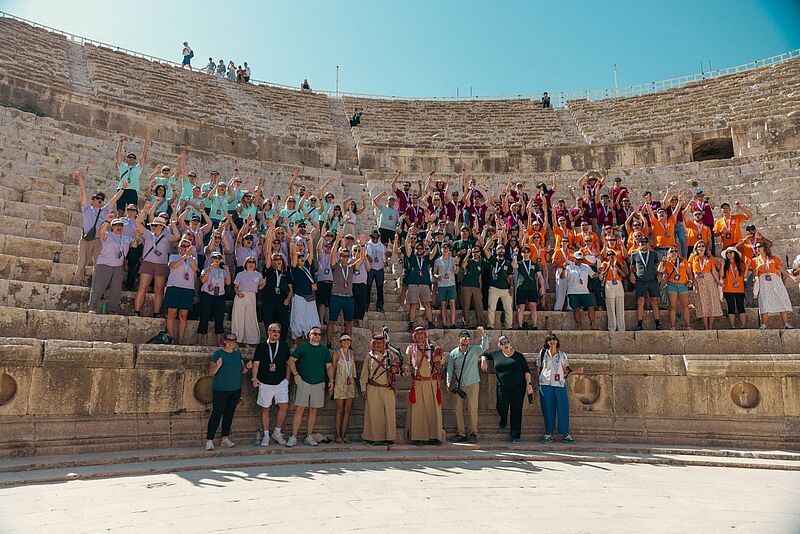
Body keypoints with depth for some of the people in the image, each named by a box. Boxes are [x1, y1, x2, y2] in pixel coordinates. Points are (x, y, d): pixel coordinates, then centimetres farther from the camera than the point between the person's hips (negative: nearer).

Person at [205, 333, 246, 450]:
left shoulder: (238, 353, 12)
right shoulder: (218, 353, -4)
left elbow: (242, 371, 18)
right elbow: (211, 372, -6)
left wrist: (247, 368, -3)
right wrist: (217, 366, -24)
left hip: (235, 389, 5)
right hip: (220, 389, -5)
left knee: (229, 413, 8)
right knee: (216, 414, -10)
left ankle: (225, 439, 15)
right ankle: (209, 441, -7)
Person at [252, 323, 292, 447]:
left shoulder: (284, 346, 8)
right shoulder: (261, 346, 3)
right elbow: (256, 363, 1)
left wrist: (287, 378, 7)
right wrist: (255, 378, -12)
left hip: (281, 382, 1)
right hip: (265, 383, -1)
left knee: (284, 406, -9)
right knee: (265, 409, 6)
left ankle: (277, 432, 9)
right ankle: (266, 435, 18)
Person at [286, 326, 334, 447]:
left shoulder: (325, 350, 12)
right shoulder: (302, 347, 4)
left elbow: (329, 366, 14)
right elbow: (291, 361, 4)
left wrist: (331, 380, 3)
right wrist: (296, 374, -8)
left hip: (319, 384, 3)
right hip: (304, 382, -3)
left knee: (313, 410, 6)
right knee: (299, 409, -6)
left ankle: (309, 437, 14)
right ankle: (293, 437, -2)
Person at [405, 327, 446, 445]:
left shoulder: (432, 348, 9)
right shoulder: (411, 349, 9)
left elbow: (439, 368, 10)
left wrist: (436, 359, -9)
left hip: (431, 383, 1)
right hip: (417, 384, -1)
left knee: (432, 408, -1)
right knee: (417, 409, -3)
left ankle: (434, 436, 4)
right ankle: (418, 436, 1)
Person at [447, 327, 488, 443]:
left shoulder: (474, 350, 2)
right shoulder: (453, 353, 7)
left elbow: (485, 346, -15)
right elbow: (450, 368, 7)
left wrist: (483, 334, -28)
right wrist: (448, 382, -1)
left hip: (472, 384, -2)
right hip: (458, 386, 2)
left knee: (473, 409, -2)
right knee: (458, 409, 5)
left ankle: (473, 433, 8)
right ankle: (461, 433, 15)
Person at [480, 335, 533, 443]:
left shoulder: (518, 356, 5)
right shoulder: (496, 354, 9)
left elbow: (527, 371, 4)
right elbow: (484, 354, 24)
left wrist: (529, 384, -4)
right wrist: (483, 361, 3)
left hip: (518, 387, -1)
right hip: (503, 387, 1)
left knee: (516, 410, -1)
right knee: (501, 407, -11)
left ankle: (515, 436, 9)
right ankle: (503, 420, 26)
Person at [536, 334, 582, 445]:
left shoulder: (562, 354, 12)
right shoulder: (543, 352, 9)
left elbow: (566, 369, 13)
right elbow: (538, 367, 12)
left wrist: (576, 371, -3)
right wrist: (537, 381, 8)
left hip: (560, 384, 1)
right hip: (545, 384, -1)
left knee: (563, 408, -4)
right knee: (548, 409, 0)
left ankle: (566, 434, 3)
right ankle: (548, 434, 8)